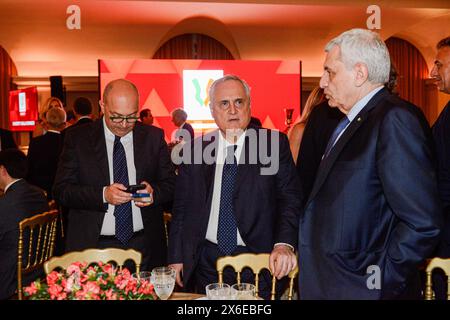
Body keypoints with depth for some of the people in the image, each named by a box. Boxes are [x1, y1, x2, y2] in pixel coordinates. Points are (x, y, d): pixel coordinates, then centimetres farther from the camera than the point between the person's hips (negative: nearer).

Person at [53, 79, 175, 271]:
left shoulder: (153, 137, 3)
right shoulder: (78, 138, 0)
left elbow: (171, 185, 6)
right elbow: (61, 190, -4)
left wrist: (154, 192, -16)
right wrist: (102, 195, -20)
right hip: (93, 246, -1)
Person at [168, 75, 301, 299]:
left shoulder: (274, 144, -3)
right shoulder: (194, 149, 3)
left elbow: (289, 199, -6)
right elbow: (181, 208, 7)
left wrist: (284, 244, -21)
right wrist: (176, 258, 5)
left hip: (257, 258, -2)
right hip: (206, 261, 2)